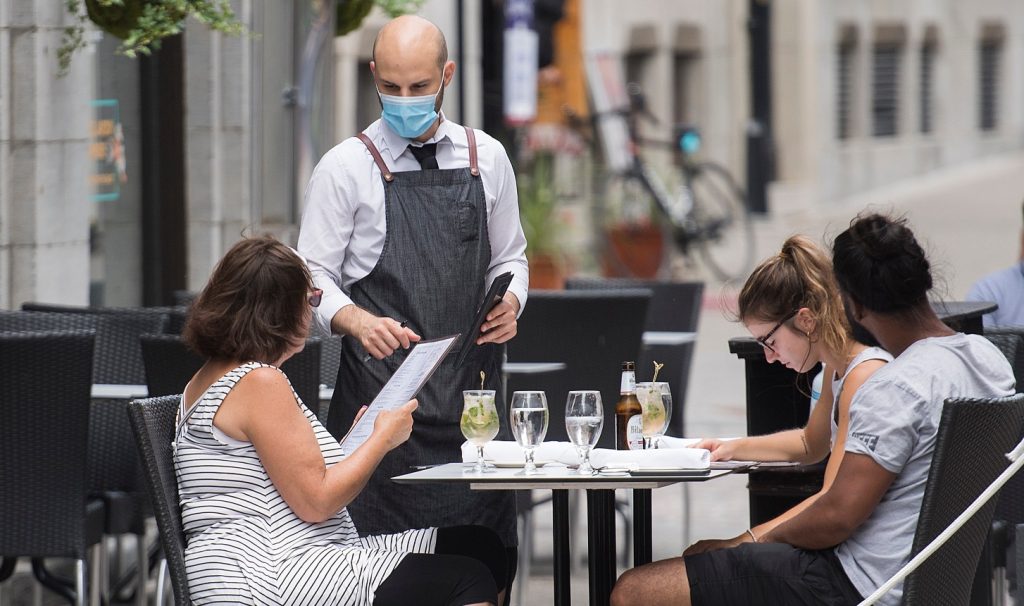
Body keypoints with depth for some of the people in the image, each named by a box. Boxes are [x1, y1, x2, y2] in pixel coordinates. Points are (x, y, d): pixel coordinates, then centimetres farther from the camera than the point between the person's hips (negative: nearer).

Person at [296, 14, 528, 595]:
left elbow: (510, 258, 20)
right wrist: (358, 321, -21)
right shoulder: (346, 168, 0)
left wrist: (509, 301, -2)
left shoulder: (487, 159, 11)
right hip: (382, 390, -3)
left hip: (473, 391, 3)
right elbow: (316, 280, -1)